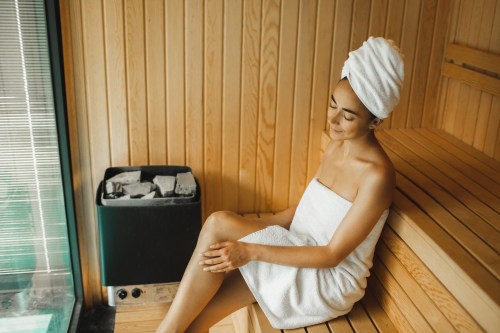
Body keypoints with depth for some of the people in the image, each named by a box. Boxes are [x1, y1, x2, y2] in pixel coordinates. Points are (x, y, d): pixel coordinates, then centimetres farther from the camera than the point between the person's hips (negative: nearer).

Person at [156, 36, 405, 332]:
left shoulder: (377, 175, -21)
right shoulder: (336, 146, 5)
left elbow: (333, 254, -21)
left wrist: (252, 251, -26)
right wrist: (249, 228, 3)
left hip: (331, 278, -7)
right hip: (300, 251, 7)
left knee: (219, 225, -23)